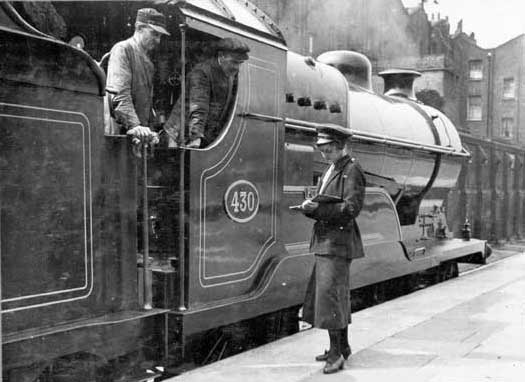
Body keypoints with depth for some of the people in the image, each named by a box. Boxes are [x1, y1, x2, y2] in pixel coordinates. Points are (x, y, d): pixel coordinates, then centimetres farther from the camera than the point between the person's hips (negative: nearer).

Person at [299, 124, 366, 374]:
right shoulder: (330, 171, 17)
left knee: (330, 292, -11)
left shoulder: (352, 170, -10)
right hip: (325, 240, 9)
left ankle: (336, 354, -6)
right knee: (337, 294, 15)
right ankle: (343, 347, 27)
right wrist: (309, 206, 2)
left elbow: (351, 208, -18)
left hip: (338, 240, -9)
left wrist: (317, 208, -21)